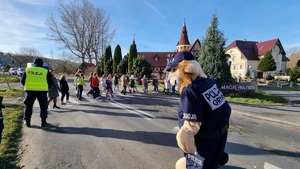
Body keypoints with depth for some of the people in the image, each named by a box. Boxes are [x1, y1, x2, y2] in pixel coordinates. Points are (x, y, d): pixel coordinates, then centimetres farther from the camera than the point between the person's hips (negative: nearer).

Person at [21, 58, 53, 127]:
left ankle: (27, 121, 19)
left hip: (30, 90, 2)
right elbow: (50, 82, 2)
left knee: (28, 106, 15)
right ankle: (43, 121, 10)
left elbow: (22, 80, 10)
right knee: (43, 106, 8)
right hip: (42, 91, -1)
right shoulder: (46, 71, -1)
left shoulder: (27, 70, 5)